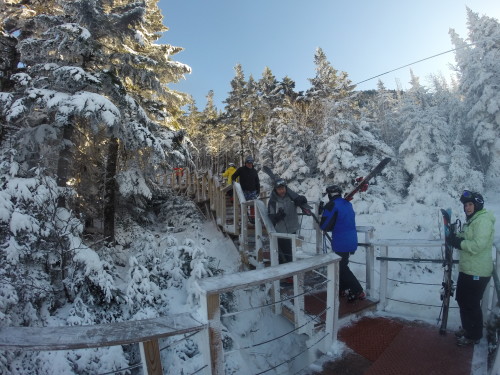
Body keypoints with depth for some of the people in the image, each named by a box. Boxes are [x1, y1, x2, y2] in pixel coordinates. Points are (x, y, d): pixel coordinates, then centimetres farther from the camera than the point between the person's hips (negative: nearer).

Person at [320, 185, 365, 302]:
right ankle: (342, 289, 30)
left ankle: (357, 292, 5)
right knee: (341, 264, 21)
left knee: (342, 267, 5)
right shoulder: (348, 204, 9)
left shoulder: (332, 205, -15)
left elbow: (324, 226, -16)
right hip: (351, 240, 8)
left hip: (341, 242, -8)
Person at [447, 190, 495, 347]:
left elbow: (478, 245, -28)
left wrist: (458, 243, -21)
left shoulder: (483, 220, -19)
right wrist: (456, 237, 2)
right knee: (462, 300, 21)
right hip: (466, 269, 10)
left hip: (477, 273, -10)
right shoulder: (472, 219, 13)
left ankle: (474, 336, 21)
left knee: (471, 304, 4)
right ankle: (467, 329, 38)